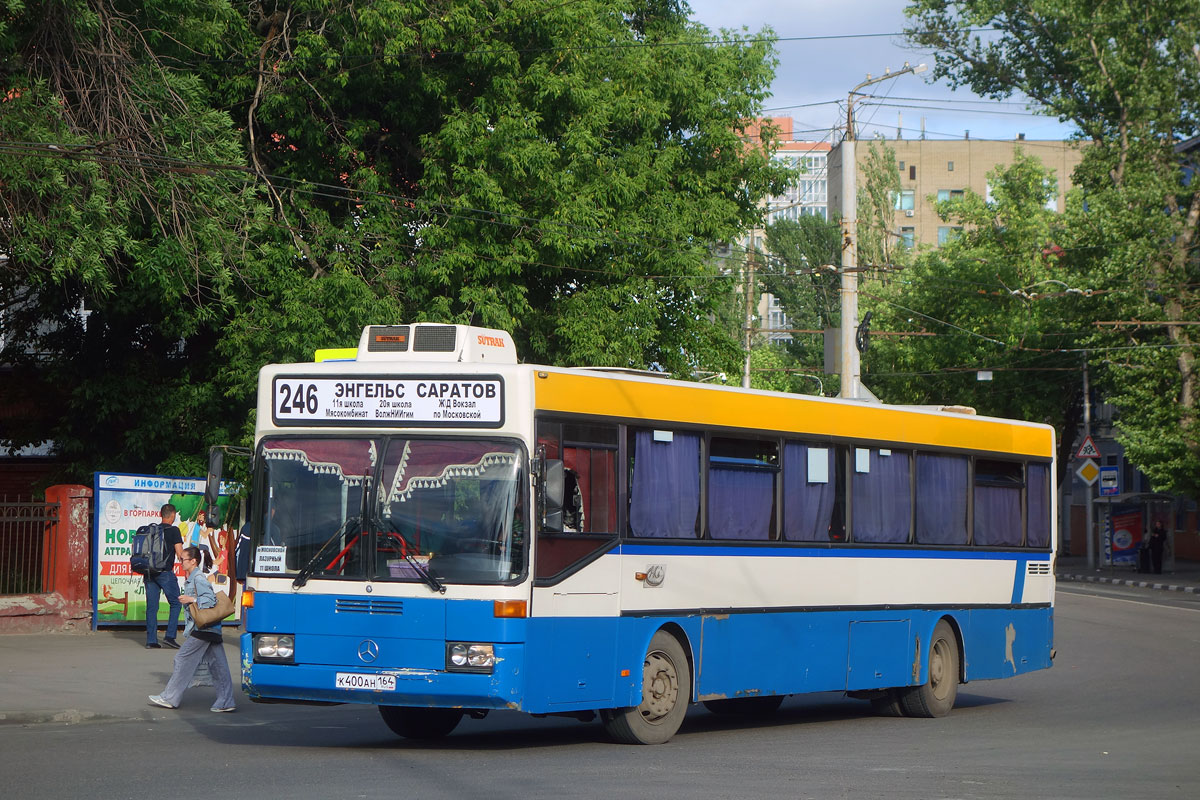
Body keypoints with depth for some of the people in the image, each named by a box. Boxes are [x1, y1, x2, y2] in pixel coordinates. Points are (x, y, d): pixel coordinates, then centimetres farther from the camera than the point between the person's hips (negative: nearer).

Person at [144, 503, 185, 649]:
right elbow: (180, 554, -10)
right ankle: (170, 636, -3)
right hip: (165, 571, -5)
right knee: (175, 603, 6)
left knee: (151, 606, 6)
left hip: (149, 572, 5)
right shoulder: (173, 530, -5)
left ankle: (151, 640, 4)